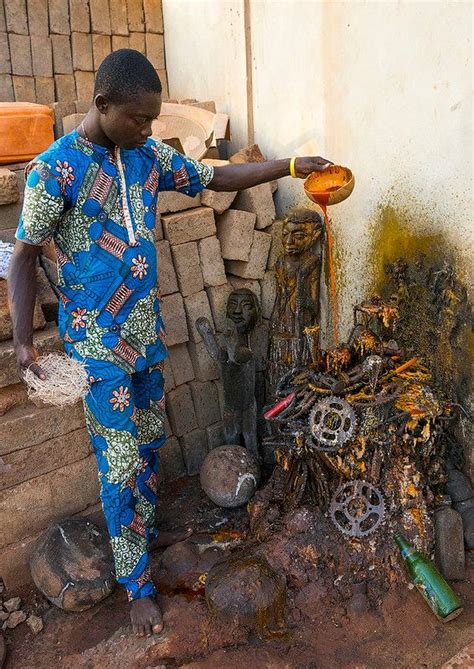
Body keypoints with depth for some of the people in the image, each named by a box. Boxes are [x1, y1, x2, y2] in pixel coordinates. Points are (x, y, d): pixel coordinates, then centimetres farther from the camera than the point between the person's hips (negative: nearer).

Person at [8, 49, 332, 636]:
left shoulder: (148, 154, 1)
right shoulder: (55, 168, -16)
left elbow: (215, 178, 11)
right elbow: (24, 256, -11)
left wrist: (290, 166, 6)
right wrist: (23, 339, -19)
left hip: (146, 329, 6)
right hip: (96, 341, -6)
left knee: (149, 440, 19)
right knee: (121, 462, 1)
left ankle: (145, 529, 43)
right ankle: (137, 584, 19)